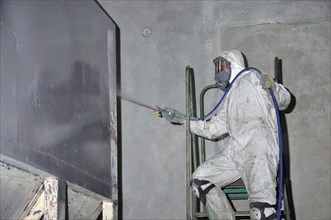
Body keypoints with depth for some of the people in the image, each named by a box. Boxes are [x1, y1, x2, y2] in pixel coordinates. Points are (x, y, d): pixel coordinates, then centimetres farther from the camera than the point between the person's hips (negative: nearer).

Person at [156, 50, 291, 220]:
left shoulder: (251, 78, 11)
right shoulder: (228, 100, 30)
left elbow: (284, 101, 8)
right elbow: (212, 129, 26)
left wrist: (272, 86, -13)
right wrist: (181, 119, 25)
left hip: (258, 145, -8)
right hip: (234, 152, 8)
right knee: (200, 180, -5)